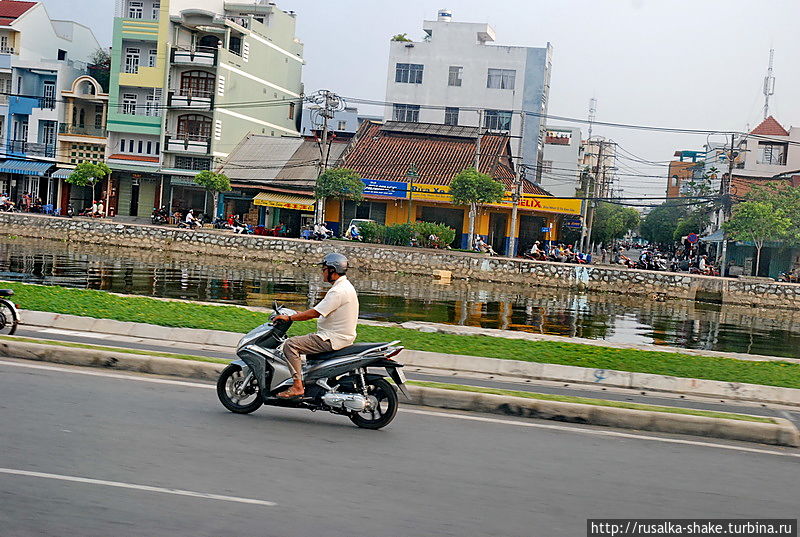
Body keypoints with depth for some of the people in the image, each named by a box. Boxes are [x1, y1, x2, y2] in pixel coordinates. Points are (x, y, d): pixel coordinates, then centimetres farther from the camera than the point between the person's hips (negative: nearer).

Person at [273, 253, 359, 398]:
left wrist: (289, 317, -14)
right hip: (341, 336, 11)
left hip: (333, 339, -11)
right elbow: (320, 311, 21)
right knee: (303, 341, 30)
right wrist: (300, 315, 17)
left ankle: (297, 386, -19)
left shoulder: (338, 291, -20)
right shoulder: (346, 286, 14)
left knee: (290, 344, -15)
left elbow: (315, 313, -22)